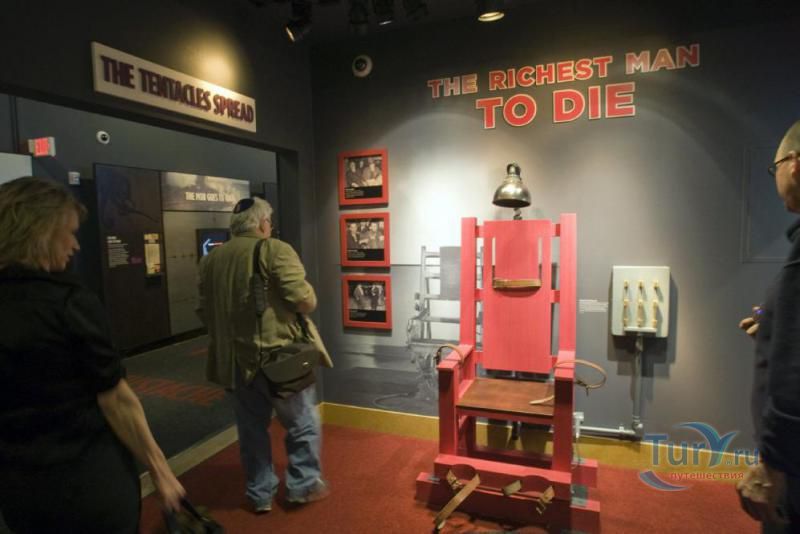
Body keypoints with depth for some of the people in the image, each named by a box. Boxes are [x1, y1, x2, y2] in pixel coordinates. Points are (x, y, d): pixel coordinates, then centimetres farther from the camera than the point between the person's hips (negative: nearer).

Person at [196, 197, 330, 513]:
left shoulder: (210, 259, 6)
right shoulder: (275, 250, -12)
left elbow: (204, 312, 13)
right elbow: (306, 302, -19)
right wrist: (309, 300, 3)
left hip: (233, 359, 6)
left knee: (251, 428, 19)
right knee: (303, 423, 15)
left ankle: (260, 494, 30)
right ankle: (303, 486, 26)